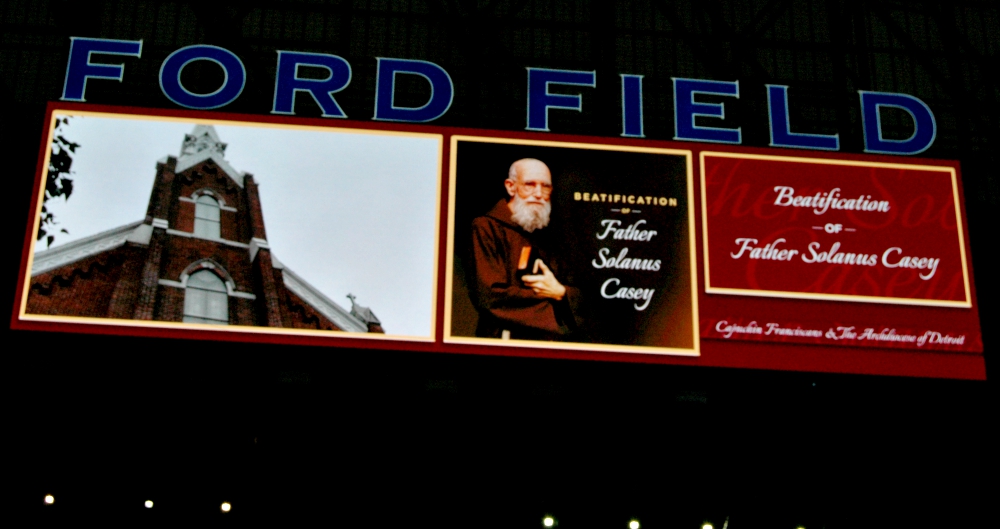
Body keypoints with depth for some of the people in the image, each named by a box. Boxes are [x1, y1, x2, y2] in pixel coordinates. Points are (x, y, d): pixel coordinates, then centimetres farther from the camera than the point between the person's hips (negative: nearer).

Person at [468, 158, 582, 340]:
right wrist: (552, 297, -3)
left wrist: (560, 292, -10)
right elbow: (490, 297, -11)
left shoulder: (546, 234, 17)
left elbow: (577, 295, 13)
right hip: (505, 340, -5)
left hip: (551, 338, 5)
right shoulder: (487, 228, -2)